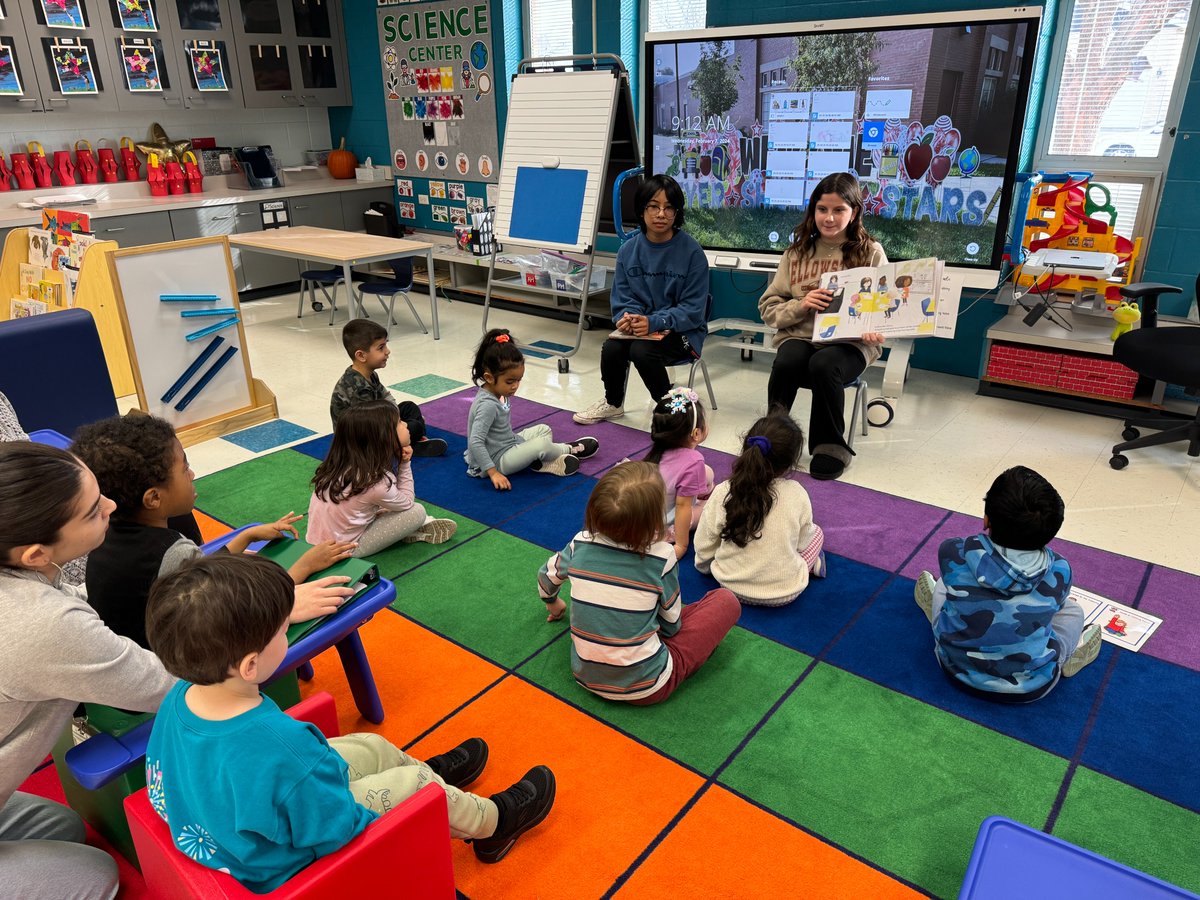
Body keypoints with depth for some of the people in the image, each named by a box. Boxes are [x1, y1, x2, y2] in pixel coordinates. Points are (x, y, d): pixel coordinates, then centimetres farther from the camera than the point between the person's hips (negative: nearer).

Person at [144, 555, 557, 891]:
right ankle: (493, 823, 37)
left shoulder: (180, 697, -20)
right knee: (419, 783, 8)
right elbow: (340, 834, -28)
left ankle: (432, 770, 52)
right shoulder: (284, 749, -44)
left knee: (374, 747, 19)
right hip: (281, 869, -7)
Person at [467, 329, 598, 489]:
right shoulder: (488, 405, -28)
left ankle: (539, 462, -6)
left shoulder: (498, 394, 0)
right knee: (542, 444, -22)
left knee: (543, 430, 17)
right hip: (496, 461, -11)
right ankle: (570, 449, 8)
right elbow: (475, 442, -32)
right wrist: (493, 473, -31)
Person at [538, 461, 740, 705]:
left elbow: (546, 576, 12)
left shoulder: (581, 543, -9)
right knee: (726, 601, 4)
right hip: (646, 689, -5)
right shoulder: (662, 556, -20)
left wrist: (553, 604, 33)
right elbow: (671, 625, -6)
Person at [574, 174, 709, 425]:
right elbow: (622, 299, 4)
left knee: (642, 352, -31)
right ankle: (612, 403, 6)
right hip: (639, 326, 4)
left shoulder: (692, 252, -12)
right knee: (611, 348, -25)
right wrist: (627, 318, -20)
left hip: (682, 331, -4)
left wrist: (653, 322, -26)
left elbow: (692, 309, -13)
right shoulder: (628, 250, 1)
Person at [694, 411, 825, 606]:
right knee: (816, 532, 21)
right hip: (785, 593, -1)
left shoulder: (722, 493, -18)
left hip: (732, 586, 2)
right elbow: (802, 541, -2)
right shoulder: (797, 494, -19)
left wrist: (705, 566, 17)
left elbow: (704, 544, -5)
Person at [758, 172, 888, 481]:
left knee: (823, 365, -35)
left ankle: (830, 447, -12)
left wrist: (874, 330, -20)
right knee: (786, 364, -33)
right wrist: (800, 305, -10)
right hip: (799, 335, 2)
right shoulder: (797, 252, 11)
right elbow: (768, 308, 9)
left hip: (851, 342, -1)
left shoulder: (870, 253, 6)